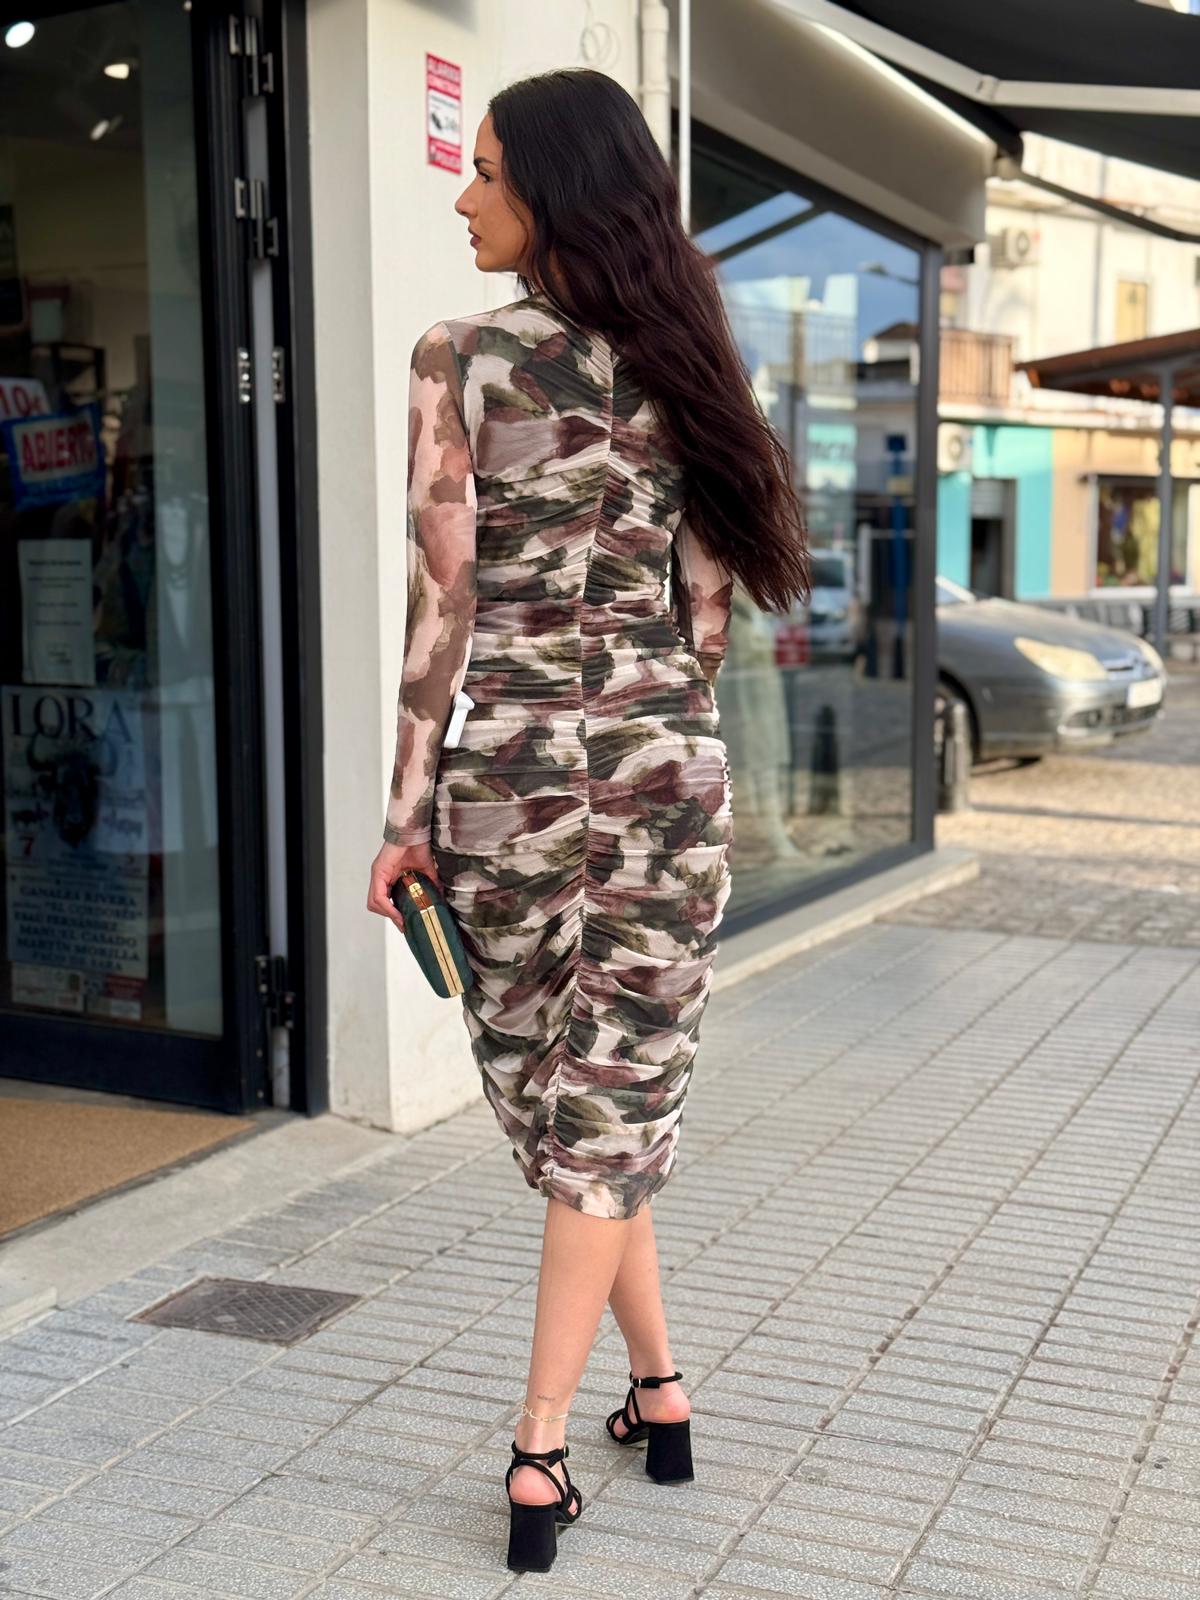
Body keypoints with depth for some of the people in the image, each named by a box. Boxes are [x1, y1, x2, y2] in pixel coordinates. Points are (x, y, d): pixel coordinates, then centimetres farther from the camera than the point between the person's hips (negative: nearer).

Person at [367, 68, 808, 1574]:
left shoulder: (463, 359, -6)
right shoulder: (682, 368, 7)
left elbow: (444, 603, -9)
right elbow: (708, 605, 8)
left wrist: (408, 812, -4)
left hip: (507, 770, -3)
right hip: (670, 769, 3)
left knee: (545, 1093, 14)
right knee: (617, 1097, 8)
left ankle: (657, 1384, 23)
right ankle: (540, 1449, 12)